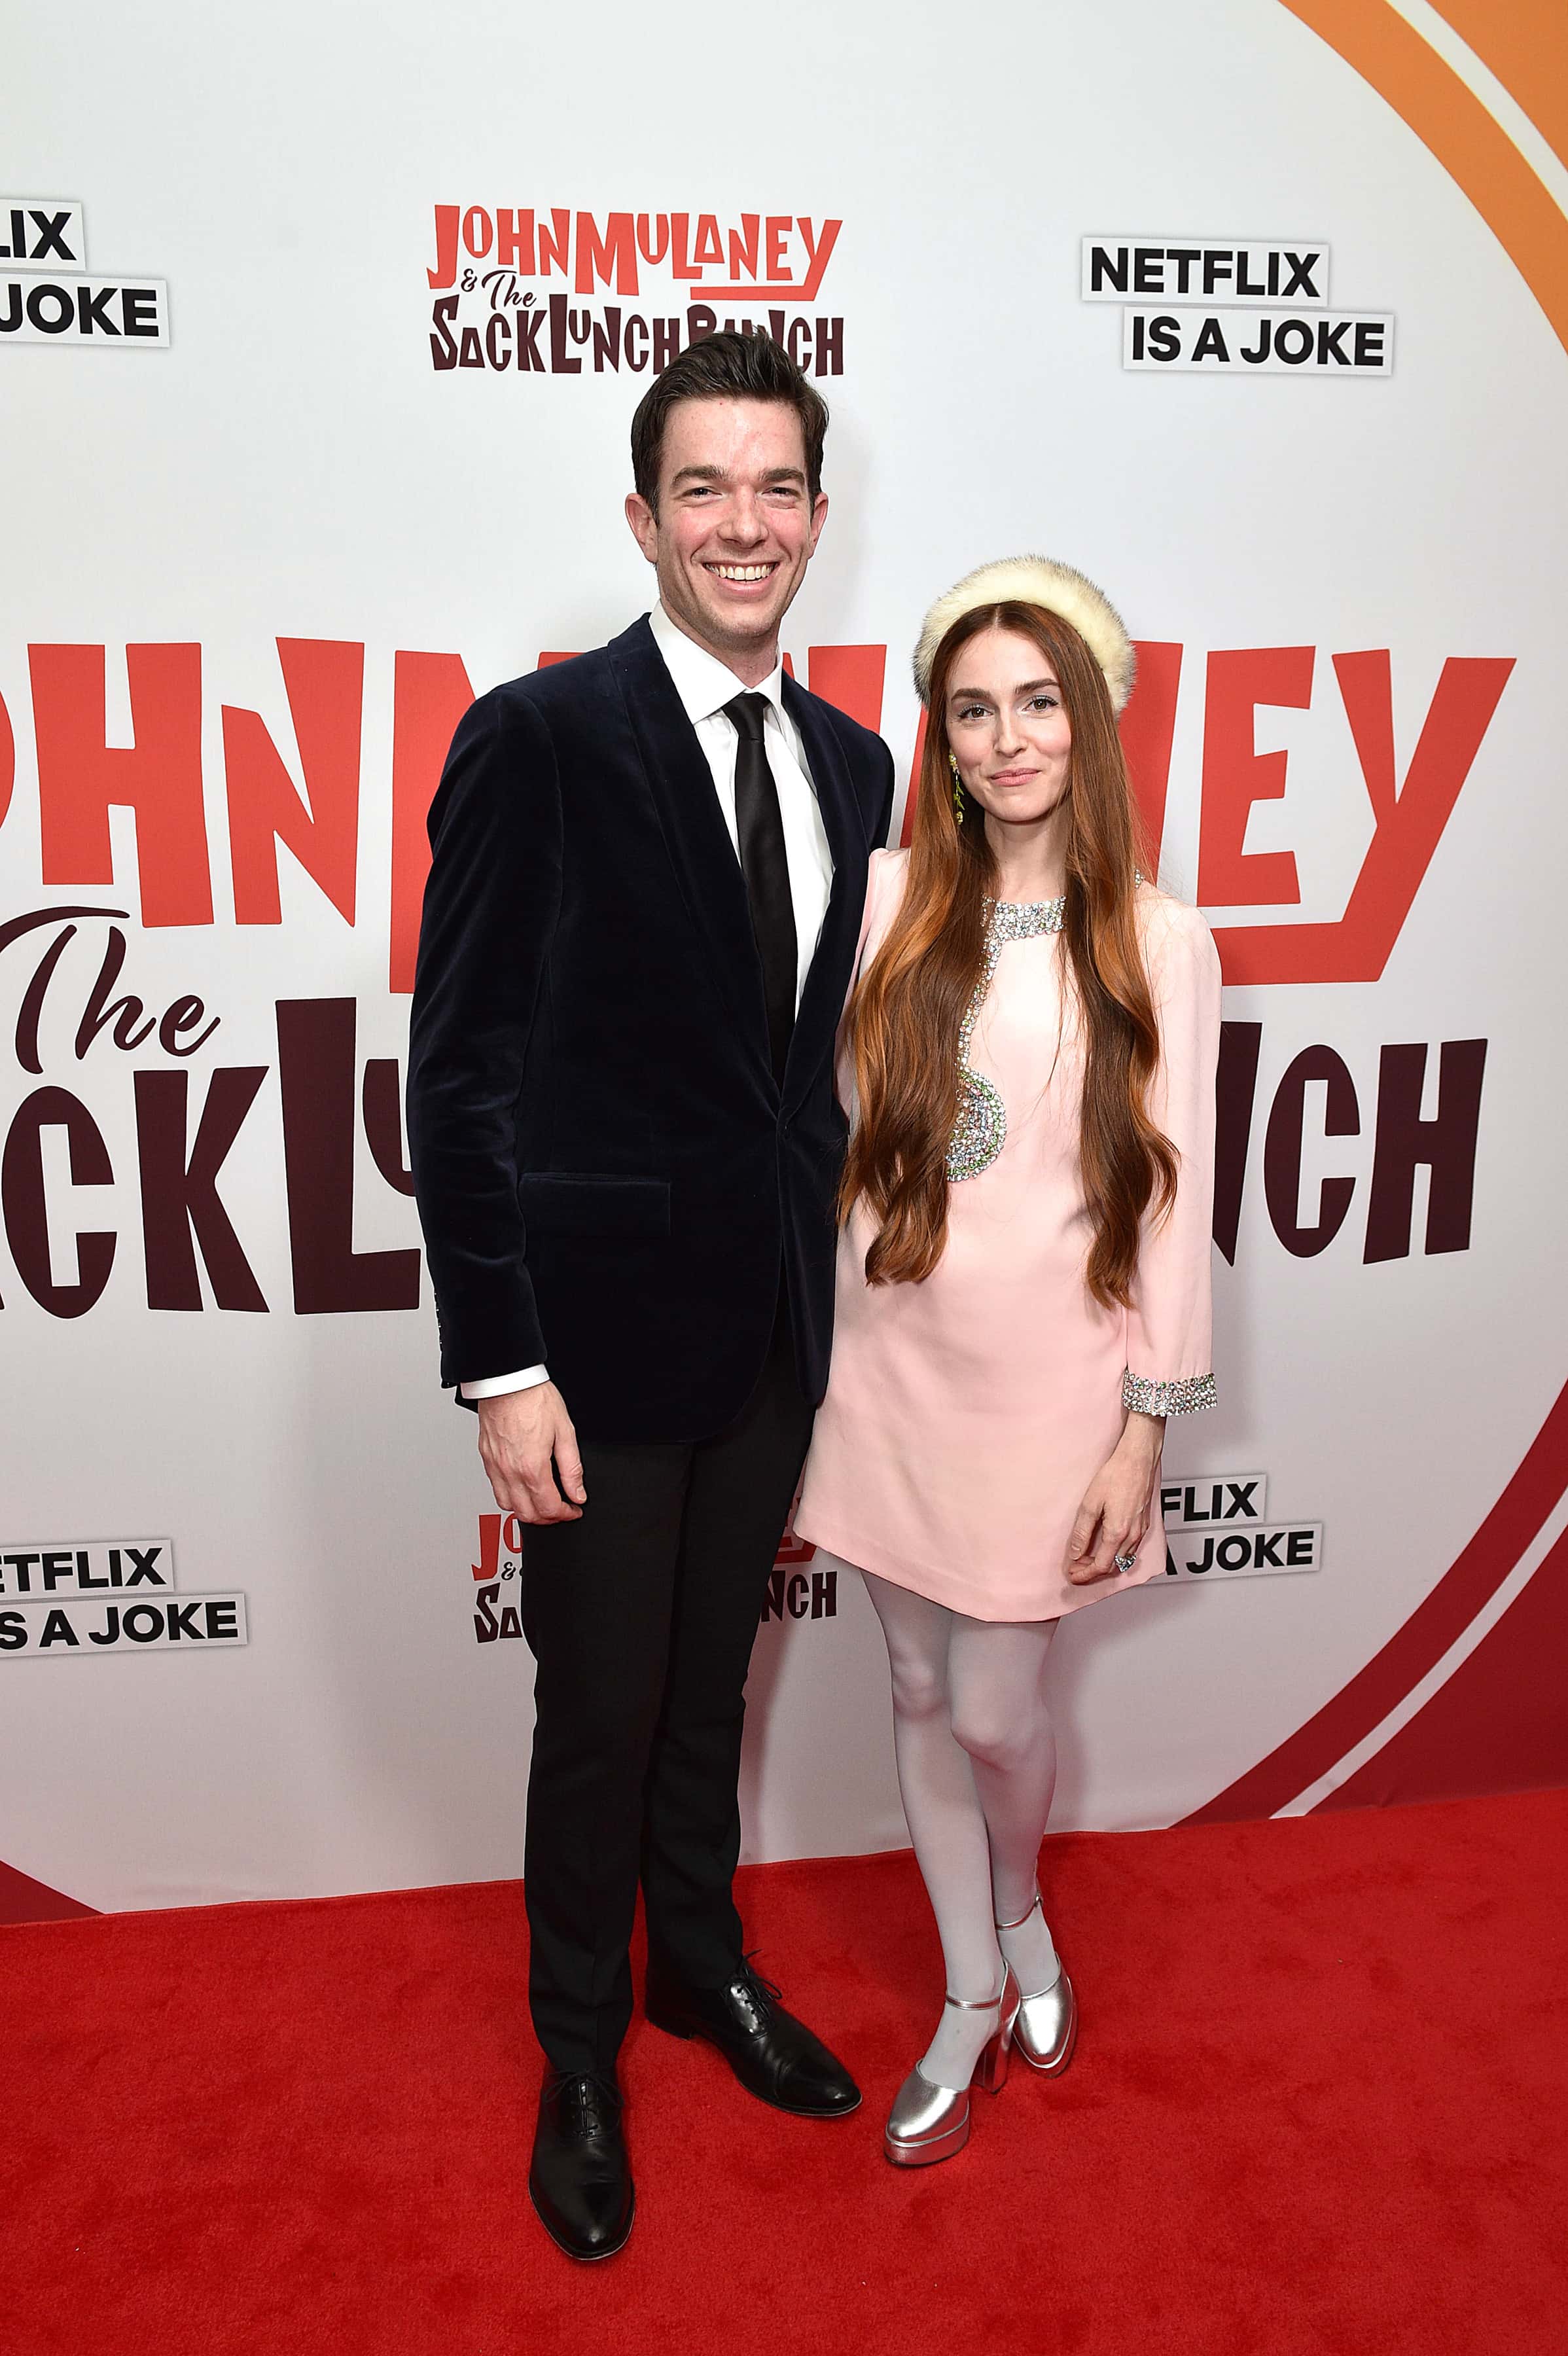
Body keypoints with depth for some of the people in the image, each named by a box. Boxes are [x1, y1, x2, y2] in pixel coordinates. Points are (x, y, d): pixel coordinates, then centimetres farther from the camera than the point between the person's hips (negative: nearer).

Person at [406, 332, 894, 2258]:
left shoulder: (851, 763, 6)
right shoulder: (537, 740, -13)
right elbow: (458, 1077, -14)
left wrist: (837, 1294, 11)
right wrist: (502, 1371, -16)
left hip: (774, 1326, 5)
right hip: (602, 1327, -5)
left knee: (713, 1683, 22)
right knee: (599, 1718, 12)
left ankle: (702, 1959, 48)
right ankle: (581, 2050, 38)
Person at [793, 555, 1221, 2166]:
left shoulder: (1161, 949, -5)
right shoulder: (887, 902, -1)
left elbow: (1171, 1198, -4)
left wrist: (1145, 1428, -5)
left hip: (1046, 1377, -2)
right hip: (889, 1363, 2)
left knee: (995, 1710, 4)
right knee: (920, 1691, 13)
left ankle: (1023, 1916, 41)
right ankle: (973, 2002, 36)